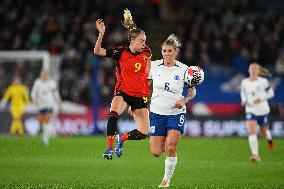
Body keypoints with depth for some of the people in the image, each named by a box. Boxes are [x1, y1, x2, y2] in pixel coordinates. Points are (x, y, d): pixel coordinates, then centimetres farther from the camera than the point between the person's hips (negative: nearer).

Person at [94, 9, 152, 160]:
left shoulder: (146, 52, 0)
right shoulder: (121, 52, -9)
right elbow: (98, 51, -17)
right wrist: (101, 34, -29)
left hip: (140, 95, 3)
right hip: (123, 92, -3)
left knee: (143, 133, -1)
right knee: (113, 114, -36)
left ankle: (121, 138, 28)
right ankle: (110, 147, -26)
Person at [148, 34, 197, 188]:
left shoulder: (183, 69, -5)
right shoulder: (154, 66, -1)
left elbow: (192, 91, 5)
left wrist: (185, 100, -15)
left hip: (176, 113, -2)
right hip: (157, 112, 2)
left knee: (170, 148, -18)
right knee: (156, 152, -2)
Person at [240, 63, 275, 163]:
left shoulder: (263, 81, -9)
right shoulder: (245, 82, -1)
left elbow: (271, 93, -1)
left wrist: (261, 98, -16)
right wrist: (244, 100, -1)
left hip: (263, 110, -1)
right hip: (250, 110, 1)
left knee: (263, 132, 16)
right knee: (251, 132, -18)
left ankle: (269, 138, 56)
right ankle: (255, 155, -18)